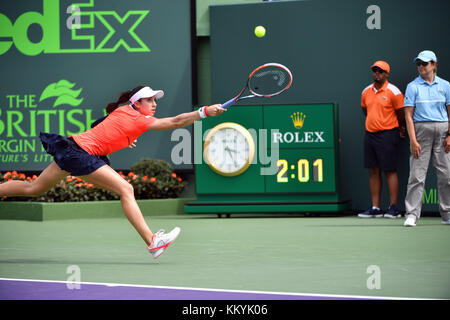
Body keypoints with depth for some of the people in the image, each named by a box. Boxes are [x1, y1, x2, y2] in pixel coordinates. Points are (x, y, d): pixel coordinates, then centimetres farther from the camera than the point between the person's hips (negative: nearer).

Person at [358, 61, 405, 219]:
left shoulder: (393, 92, -7)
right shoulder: (366, 91, 11)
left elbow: (401, 114, 0)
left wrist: (398, 128, 11)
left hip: (387, 134, -6)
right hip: (369, 133, 6)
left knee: (389, 170, -5)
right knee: (373, 171, 6)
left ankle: (393, 208, -2)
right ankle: (375, 208, 9)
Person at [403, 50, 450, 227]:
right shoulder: (413, 86, 4)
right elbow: (408, 115, 0)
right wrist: (413, 140, -10)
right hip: (421, 129, -2)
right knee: (417, 175, -7)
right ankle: (411, 215, -7)